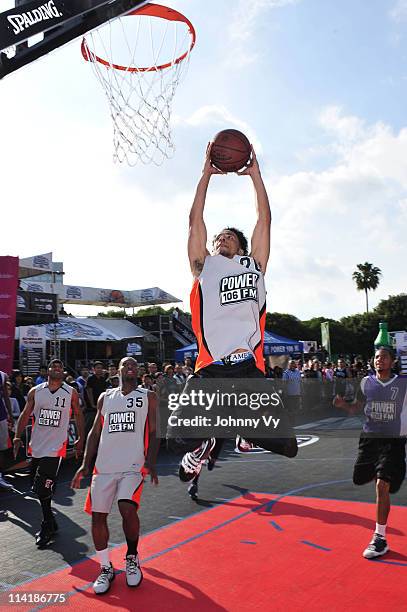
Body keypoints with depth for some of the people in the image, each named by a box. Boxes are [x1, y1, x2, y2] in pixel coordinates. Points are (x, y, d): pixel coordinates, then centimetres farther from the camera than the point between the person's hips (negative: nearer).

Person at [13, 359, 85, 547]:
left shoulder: (71, 393, -1)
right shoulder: (35, 391, 4)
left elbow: (78, 415, 9)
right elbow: (25, 414, 5)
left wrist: (80, 439, 8)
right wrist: (18, 436, -6)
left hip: (55, 447, -4)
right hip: (37, 445, 4)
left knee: (43, 489, -9)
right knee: (38, 489, 11)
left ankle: (47, 528, 11)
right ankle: (50, 524, 30)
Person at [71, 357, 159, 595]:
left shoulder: (148, 396, 6)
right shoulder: (105, 397, 14)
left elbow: (154, 432, 2)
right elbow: (95, 433, 16)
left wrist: (151, 462, -12)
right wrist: (85, 465, 9)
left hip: (134, 466, -3)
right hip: (104, 466, 4)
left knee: (128, 509, -21)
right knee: (98, 516, 2)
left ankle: (132, 557, 6)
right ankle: (106, 568, 24)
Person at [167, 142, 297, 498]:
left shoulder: (254, 265, 21)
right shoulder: (204, 266, 19)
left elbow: (264, 220, 18)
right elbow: (195, 220, 15)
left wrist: (254, 173, 20)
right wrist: (207, 173, 17)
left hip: (251, 367, 1)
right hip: (211, 368, 0)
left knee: (286, 447, -3)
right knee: (179, 439, -15)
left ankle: (248, 435, 32)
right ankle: (204, 446, 23)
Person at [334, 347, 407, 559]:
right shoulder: (366, 382, 2)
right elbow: (355, 408, 11)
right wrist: (343, 404, -9)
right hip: (369, 438, 4)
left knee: (382, 486, -12)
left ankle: (380, 538, -1)